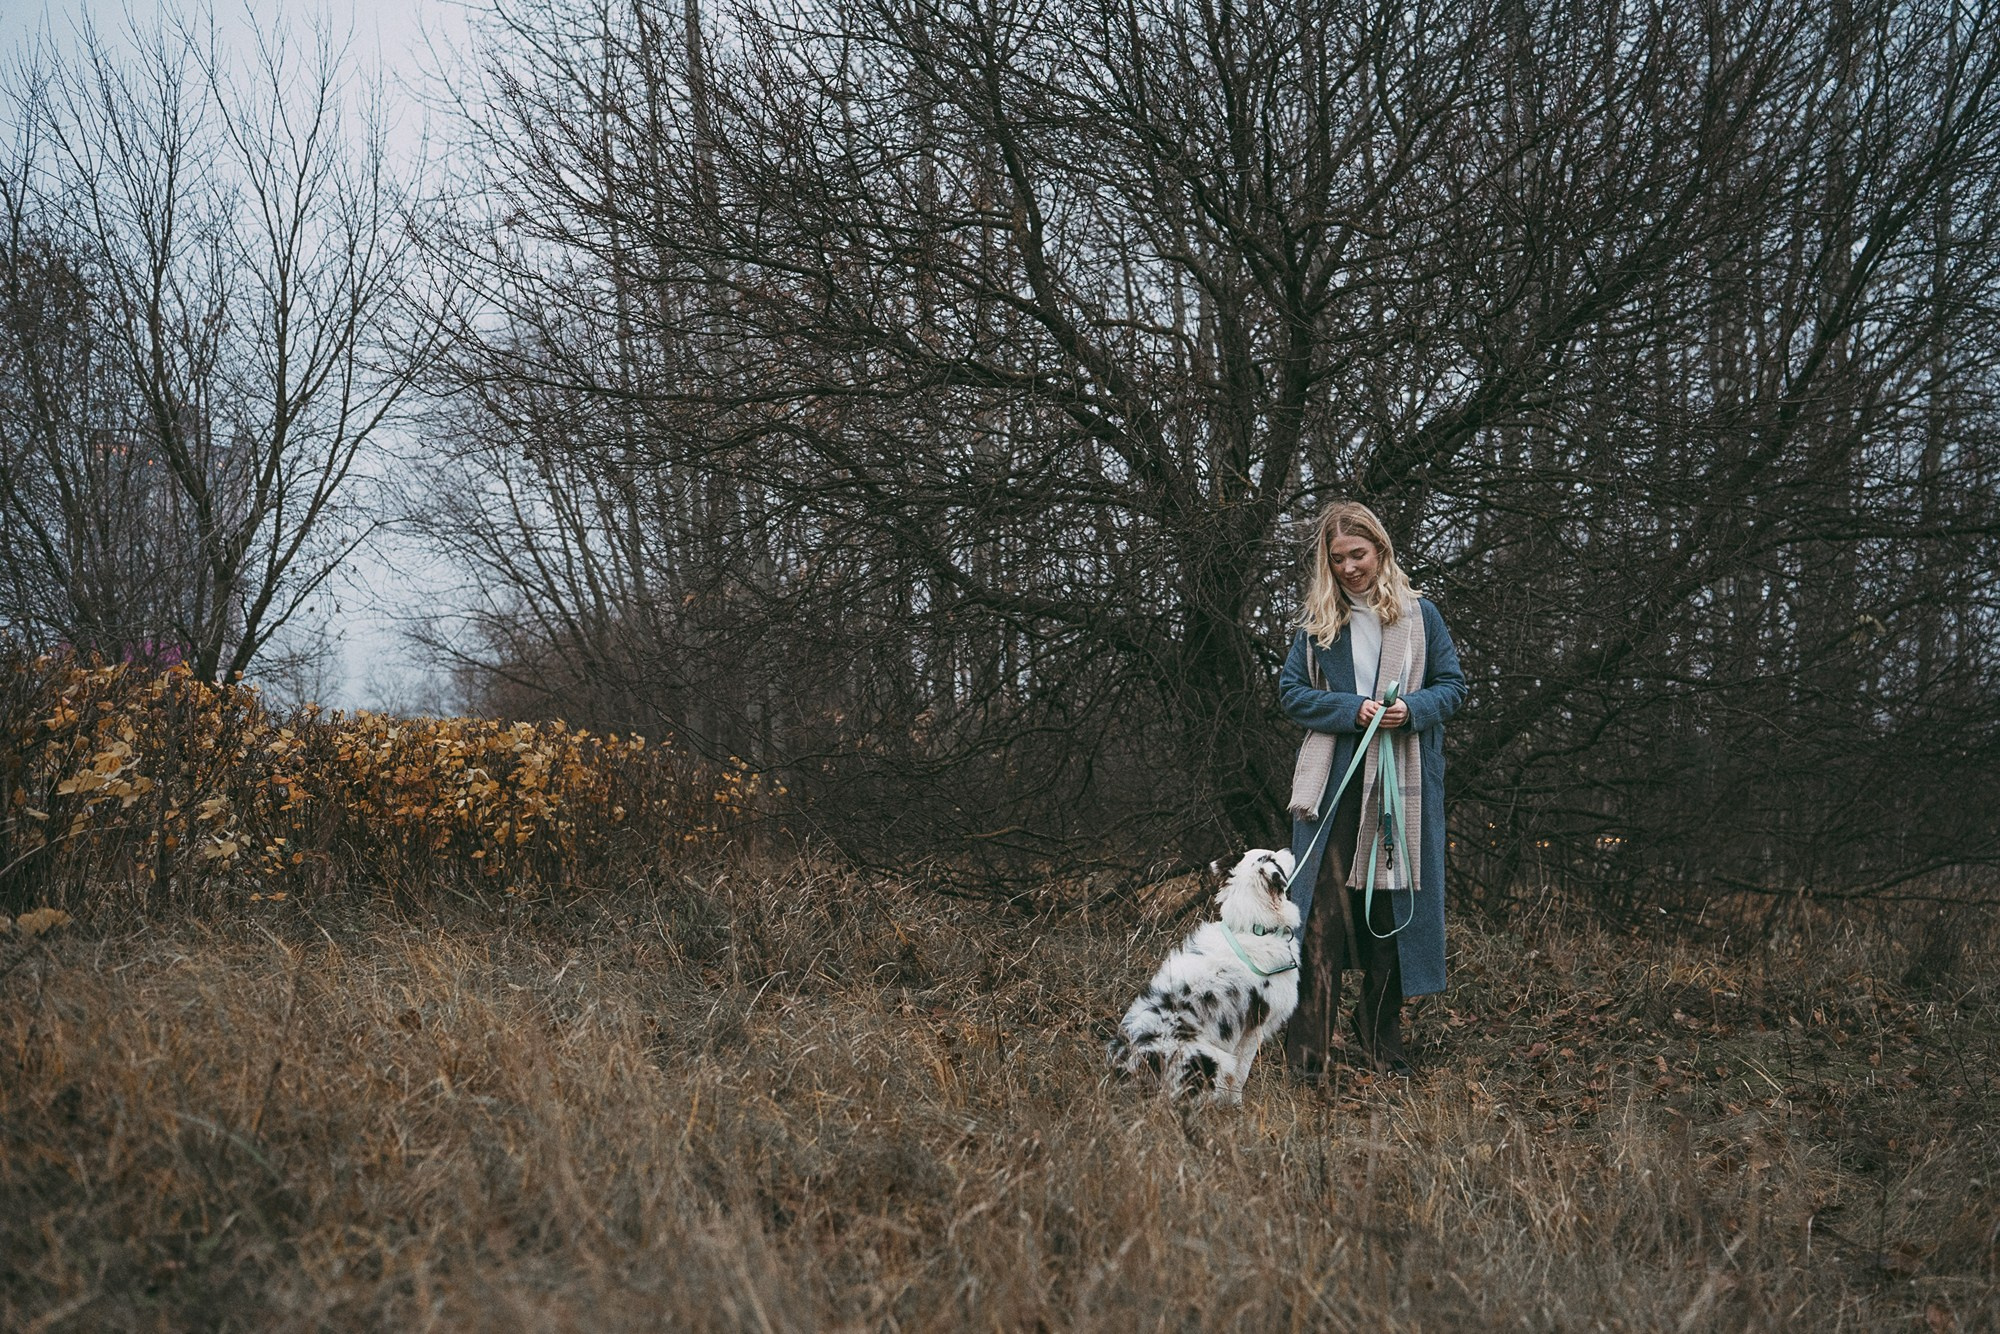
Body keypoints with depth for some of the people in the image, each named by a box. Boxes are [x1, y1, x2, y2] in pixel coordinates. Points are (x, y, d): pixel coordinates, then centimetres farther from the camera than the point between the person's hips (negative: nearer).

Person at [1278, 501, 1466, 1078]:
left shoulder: (1419, 615, 7)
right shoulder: (1317, 621, 9)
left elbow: (1453, 685, 8)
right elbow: (1291, 692, 5)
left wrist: (1412, 710, -13)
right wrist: (1351, 709, -11)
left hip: (1403, 784, 1)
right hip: (1335, 785, 0)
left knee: (1391, 910, 6)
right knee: (1324, 906, -8)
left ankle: (1382, 1043, 20)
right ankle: (1306, 1051, -5)